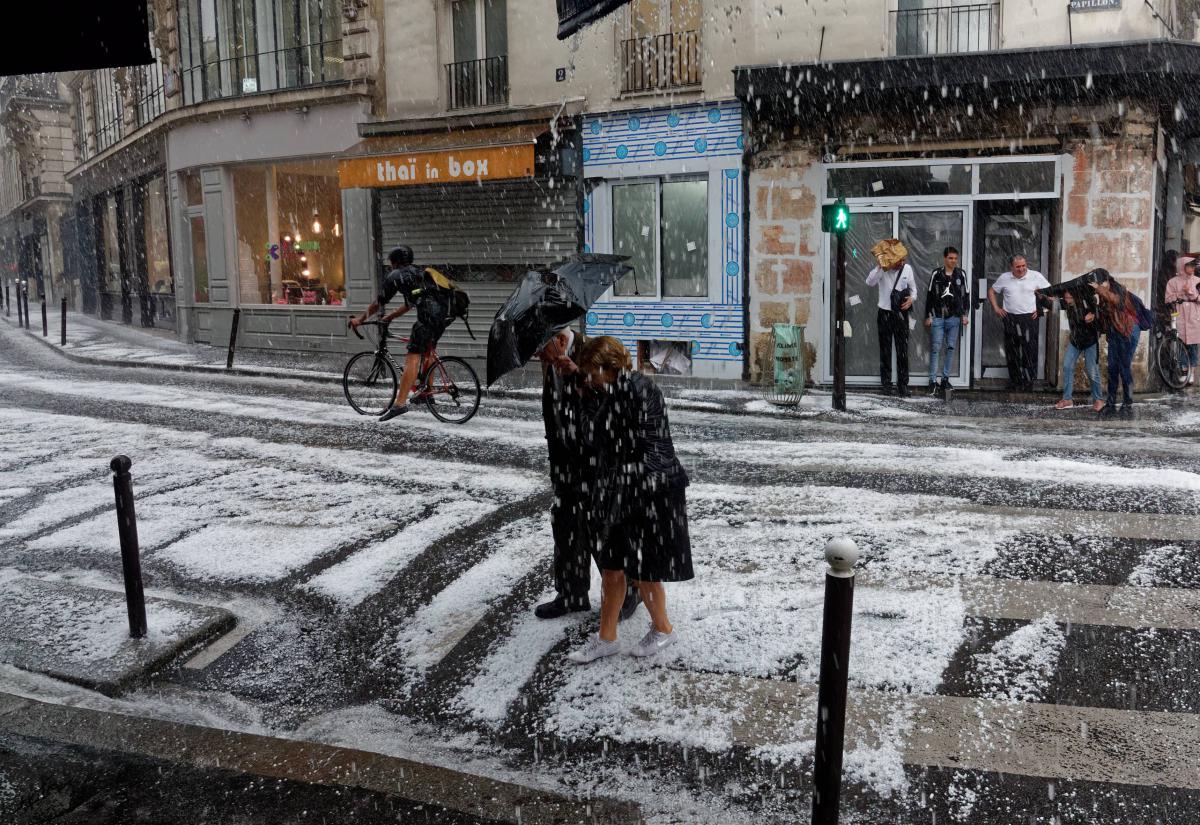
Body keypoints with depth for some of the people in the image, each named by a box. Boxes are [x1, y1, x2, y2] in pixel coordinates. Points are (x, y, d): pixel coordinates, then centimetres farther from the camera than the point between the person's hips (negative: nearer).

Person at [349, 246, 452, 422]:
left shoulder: (395, 275, 9)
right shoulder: (419, 273, 32)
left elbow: (379, 302, 12)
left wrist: (360, 319, 22)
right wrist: (390, 317, 46)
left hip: (429, 315, -8)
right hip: (445, 314, 8)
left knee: (413, 357, -12)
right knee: (428, 351, 28)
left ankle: (400, 403, -19)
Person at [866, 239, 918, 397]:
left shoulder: (907, 268, -1)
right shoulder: (883, 269, -8)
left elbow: (913, 288, 11)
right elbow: (870, 282, -25)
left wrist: (911, 298, -10)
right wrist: (880, 266, -35)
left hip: (901, 314, 1)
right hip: (885, 314, -1)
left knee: (903, 350, -1)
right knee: (885, 350, 6)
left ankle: (903, 385, 4)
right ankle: (886, 384, 14)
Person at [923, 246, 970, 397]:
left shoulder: (961, 274, 4)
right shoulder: (936, 274, -1)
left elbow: (966, 295, 10)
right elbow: (929, 295, 3)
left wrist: (965, 314, 4)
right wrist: (928, 316, 1)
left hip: (954, 317, 2)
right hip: (938, 317, -2)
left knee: (951, 348, 5)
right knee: (936, 348, -4)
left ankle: (945, 378, 12)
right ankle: (933, 381, -2)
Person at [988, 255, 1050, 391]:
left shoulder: (1036, 276, -1)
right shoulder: (1004, 278, 5)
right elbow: (991, 291, 18)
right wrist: (996, 308, 9)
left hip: (1030, 318, -2)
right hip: (1010, 319, 2)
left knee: (1030, 352, -3)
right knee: (1012, 352, 5)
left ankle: (1029, 382, 4)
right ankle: (1014, 381, 16)